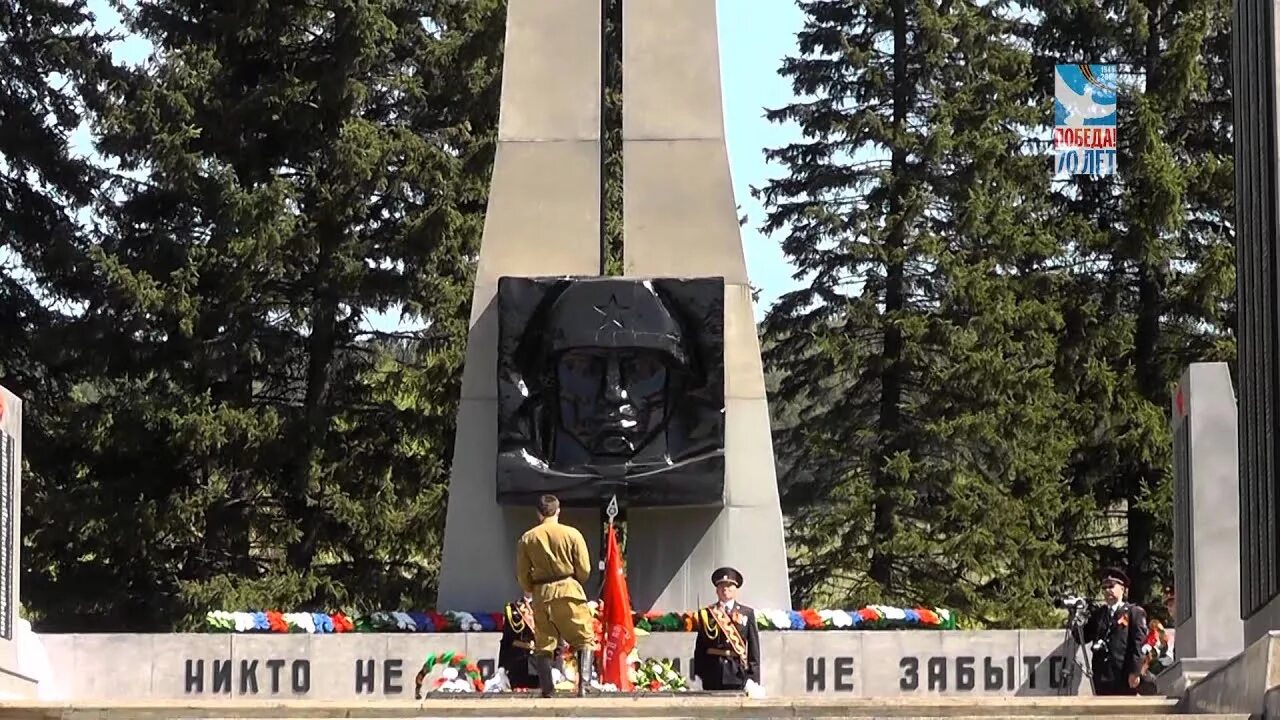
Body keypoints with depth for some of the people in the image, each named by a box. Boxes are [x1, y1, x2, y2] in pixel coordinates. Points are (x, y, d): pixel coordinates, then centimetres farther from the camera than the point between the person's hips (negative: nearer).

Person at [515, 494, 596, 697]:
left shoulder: (527, 538, 4)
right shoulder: (572, 534, -2)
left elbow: (522, 574, 6)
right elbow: (584, 570, -2)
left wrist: (529, 590, 25)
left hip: (541, 594, 2)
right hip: (568, 591, -2)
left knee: (543, 644, 10)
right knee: (585, 640, 6)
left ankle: (547, 689, 2)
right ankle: (583, 683, -10)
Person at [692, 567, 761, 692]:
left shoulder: (747, 613, 10)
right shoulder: (706, 613, 10)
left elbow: (754, 645, 7)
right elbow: (700, 645, 8)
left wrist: (754, 676, 0)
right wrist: (698, 671, 2)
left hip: (738, 672, 0)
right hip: (713, 672, 0)